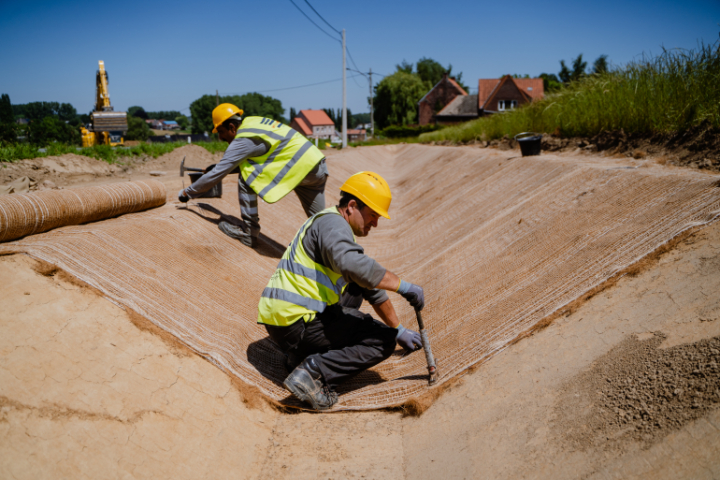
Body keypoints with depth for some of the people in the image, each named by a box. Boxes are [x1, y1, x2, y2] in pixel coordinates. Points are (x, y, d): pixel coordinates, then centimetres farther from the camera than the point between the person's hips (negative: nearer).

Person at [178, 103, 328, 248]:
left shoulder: (243, 140, -11)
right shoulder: (252, 122, 14)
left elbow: (217, 174, -6)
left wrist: (187, 193, 5)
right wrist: (218, 167, 25)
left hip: (302, 167, -9)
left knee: (246, 176, -7)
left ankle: (248, 232, 0)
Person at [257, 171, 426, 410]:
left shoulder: (339, 230, 22)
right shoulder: (332, 223, -10)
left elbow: (372, 289, 25)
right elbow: (355, 266, -31)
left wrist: (398, 329, 27)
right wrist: (404, 286, -21)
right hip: (296, 324, -10)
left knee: (356, 288, 27)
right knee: (383, 341, -4)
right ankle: (313, 371, -17)